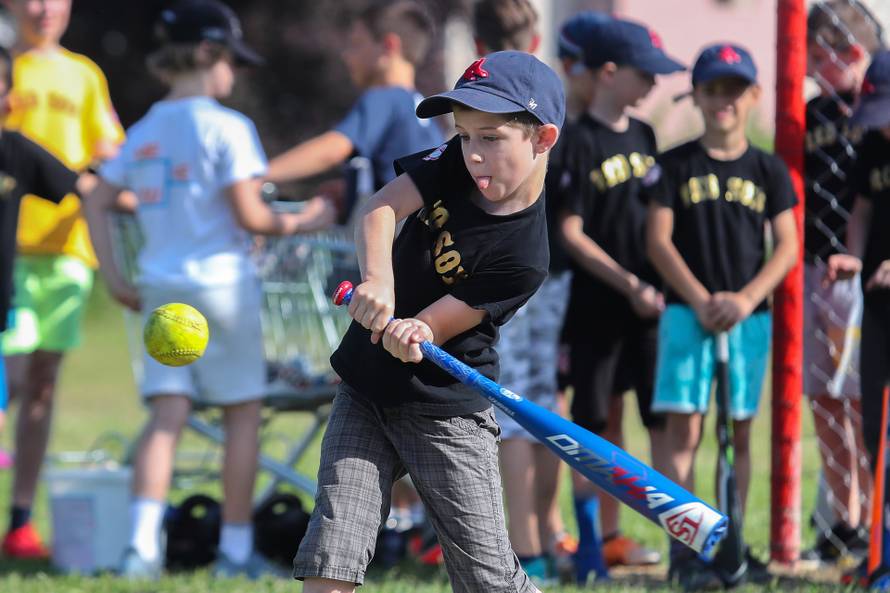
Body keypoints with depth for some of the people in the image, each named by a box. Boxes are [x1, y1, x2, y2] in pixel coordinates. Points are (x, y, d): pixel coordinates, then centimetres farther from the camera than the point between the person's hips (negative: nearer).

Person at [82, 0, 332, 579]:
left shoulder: (144, 131, 9)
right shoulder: (227, 127, -10)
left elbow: (97, 203, 8)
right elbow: (249, 215, -14)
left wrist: (115, 278, 11)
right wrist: (298, 223, 3)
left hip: (161, 287, 5)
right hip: (221, 280, -5)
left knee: (167, 413, 1)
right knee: (243, 412, 8)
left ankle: (143, 542, -16)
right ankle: (236, 548, 10)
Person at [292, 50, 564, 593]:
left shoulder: (523, 257, -20)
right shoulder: (454, 166, -5)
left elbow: (431, 329, -19)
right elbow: (380, 208, -14)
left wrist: (413, 339, -41)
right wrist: (377, 280, -31)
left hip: (446, 411, -5)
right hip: (366, 394, 5)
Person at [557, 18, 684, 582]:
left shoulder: (644, 136, 10)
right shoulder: (580, 143, -10)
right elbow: (570, 234, -13)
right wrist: (629, 286, -15)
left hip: (651, 303, 5)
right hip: (599, 307, -5)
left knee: (665, 417, 1)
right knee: (597, 421, 3)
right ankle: (593, 540, 10)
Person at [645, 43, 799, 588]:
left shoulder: (768, 170, 7)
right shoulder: (675, 166, 2)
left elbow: (788, 247, 3)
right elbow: (659, 241, -2)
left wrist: (745, 299, -11)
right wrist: (701, 301, -12)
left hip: (750, 315, 2)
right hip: (687, 312, -2)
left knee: (740, 432, 6)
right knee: (684, 430, -8)